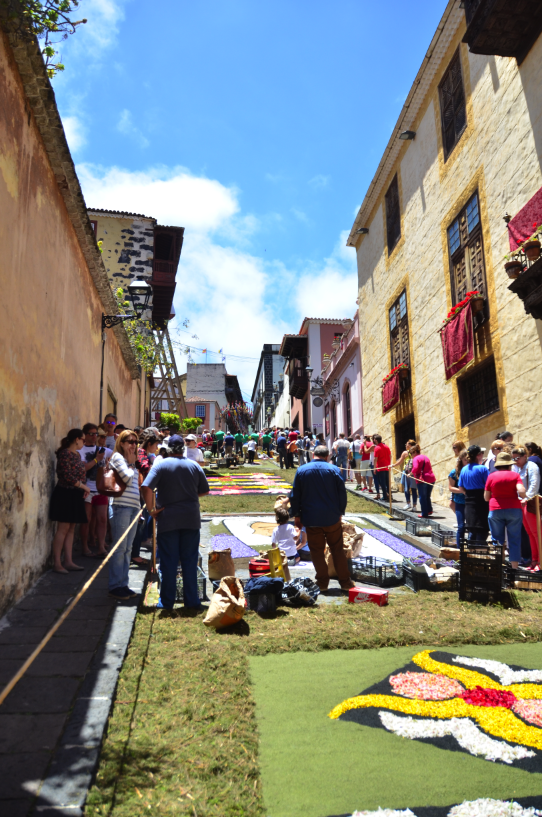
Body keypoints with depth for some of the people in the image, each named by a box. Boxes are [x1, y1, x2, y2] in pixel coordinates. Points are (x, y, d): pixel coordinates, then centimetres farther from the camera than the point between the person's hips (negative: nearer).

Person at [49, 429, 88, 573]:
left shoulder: (77, 455, 14)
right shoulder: (65, 453, -12)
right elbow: (67, 476, -20)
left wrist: (83, 489, 6)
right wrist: (83, 486, -13)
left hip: (75, 495, 9)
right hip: (65, 494, -9)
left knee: (71, 529, 9)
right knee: (63, 528, -6)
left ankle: (68, 561, 14)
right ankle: (57, 563, 0)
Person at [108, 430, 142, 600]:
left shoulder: (130, 460, 22)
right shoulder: (117, 457, -5)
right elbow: (128, 478, -16)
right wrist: (131, 464, -1)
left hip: (133, 508, 8)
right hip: (121, 507, -8)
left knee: (127, 549, 10)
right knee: (119, 548, -4)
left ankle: (123, 584, 16)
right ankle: (115, 586, 3)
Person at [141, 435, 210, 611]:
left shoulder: (161, 466, -5)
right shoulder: (194, 465, 3)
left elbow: (146, 488, -17)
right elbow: (205, 490, 9)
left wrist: (152, 509, -8)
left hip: (168, 519, -2)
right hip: (191, 519, 2)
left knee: (168, 562, 7)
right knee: (190, 561, 9)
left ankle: (167, 601, 15)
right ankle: (192, 602, 12)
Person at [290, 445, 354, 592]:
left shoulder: (301, 470, -1)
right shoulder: (333, 470, -4)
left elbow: (295, 495, 2)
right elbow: (342, 493, 0)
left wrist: (297, 515, 11)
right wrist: (340, 512, 11)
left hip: (311, 519, 0)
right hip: (332, 518, 0)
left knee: (317, 551, 9)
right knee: (337, 550, 11)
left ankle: (322, 583, 14)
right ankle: (345, 582, 15)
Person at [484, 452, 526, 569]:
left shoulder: (491, 476, 2)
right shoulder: (515, 475, 0)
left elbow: (486, 497, 3)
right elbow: (521, 492, -12)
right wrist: (522, 498, 9)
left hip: (495, 510, 1)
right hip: (514, 509, 0)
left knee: (497, 539, 8)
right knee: (514, 539, 6)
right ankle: (514, 566, 6)